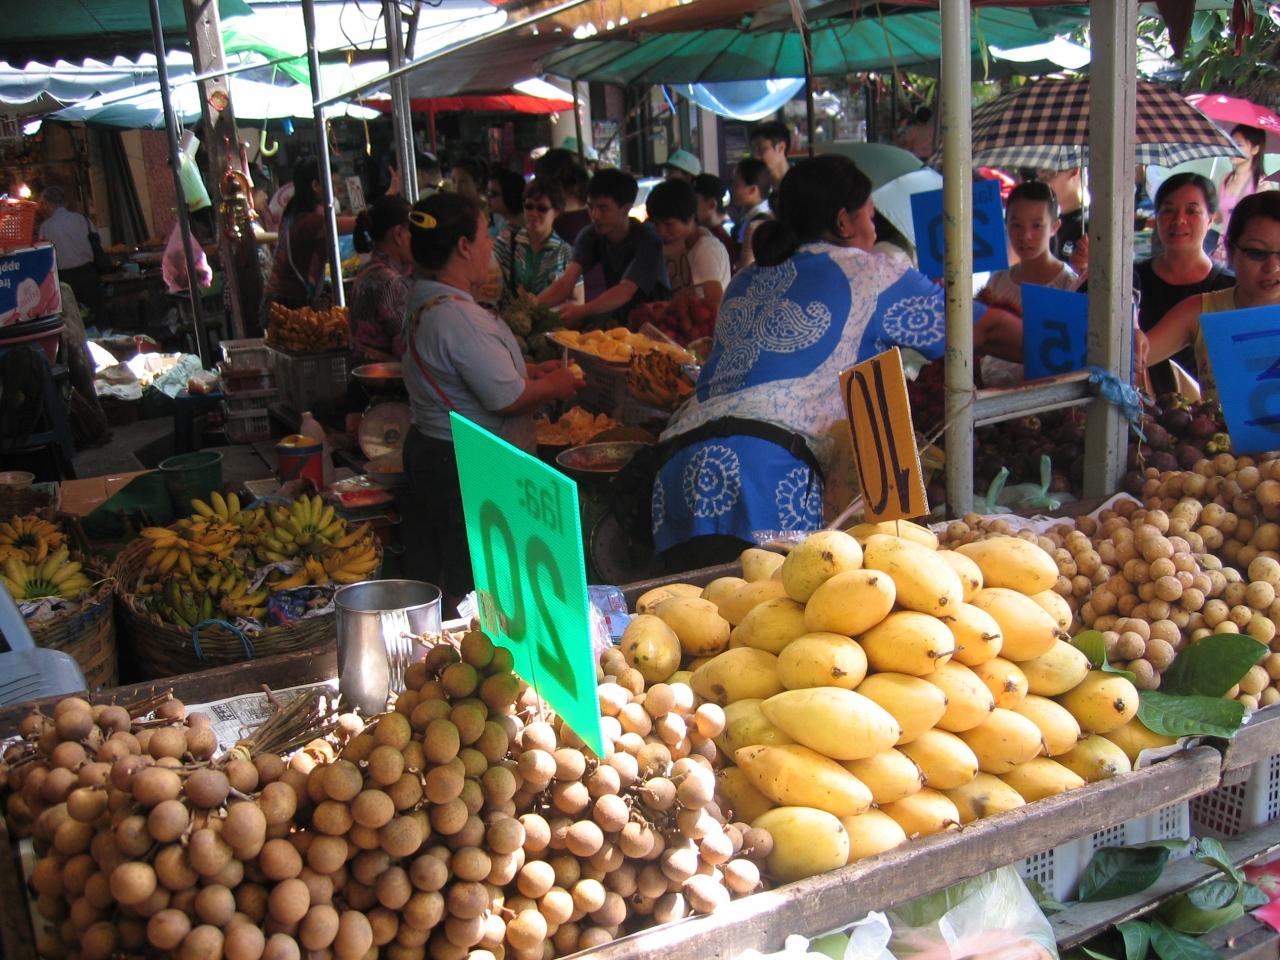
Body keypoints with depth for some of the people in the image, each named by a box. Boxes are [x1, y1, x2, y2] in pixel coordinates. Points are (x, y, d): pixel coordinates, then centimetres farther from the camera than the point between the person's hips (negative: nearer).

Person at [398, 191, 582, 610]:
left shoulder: (423, 303, 8)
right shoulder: (459, 316, -24)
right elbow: (509, 399, -24)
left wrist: (531, 371, 14)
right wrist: (553, 386, -5)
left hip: (428, 449, 10)